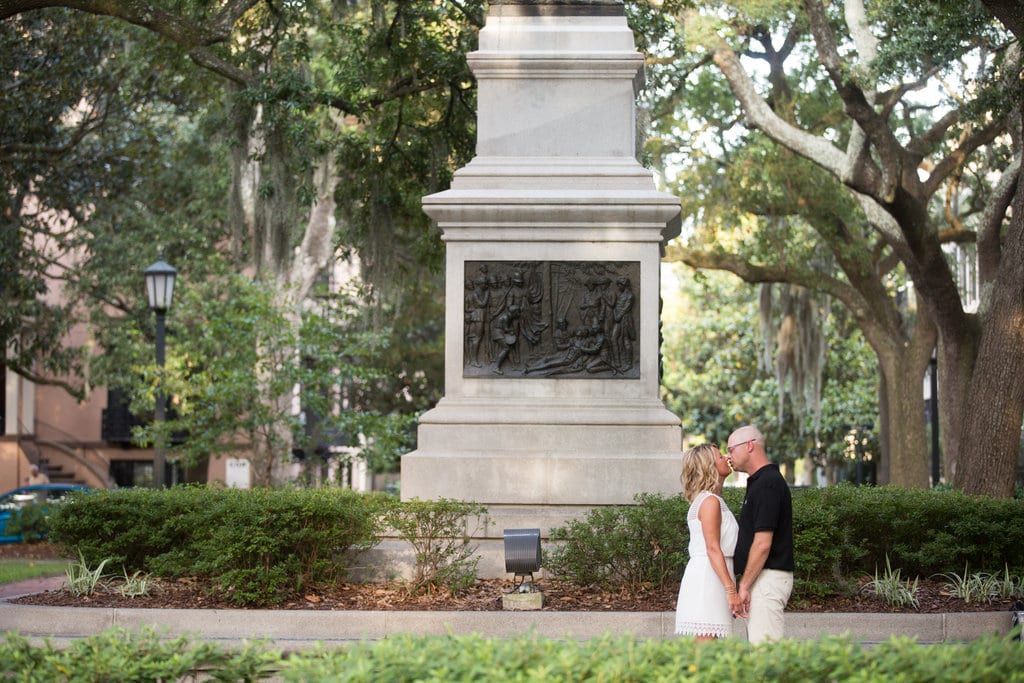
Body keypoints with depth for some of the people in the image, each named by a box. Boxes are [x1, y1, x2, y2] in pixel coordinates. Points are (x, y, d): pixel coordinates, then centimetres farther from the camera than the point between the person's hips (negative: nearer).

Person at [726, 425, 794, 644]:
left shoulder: (767, 484, -15)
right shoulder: (760, 481, 18)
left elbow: (763, 543, -20)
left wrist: (744, 586, -17)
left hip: (767, 578, -11)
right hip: (763, 577, 11)